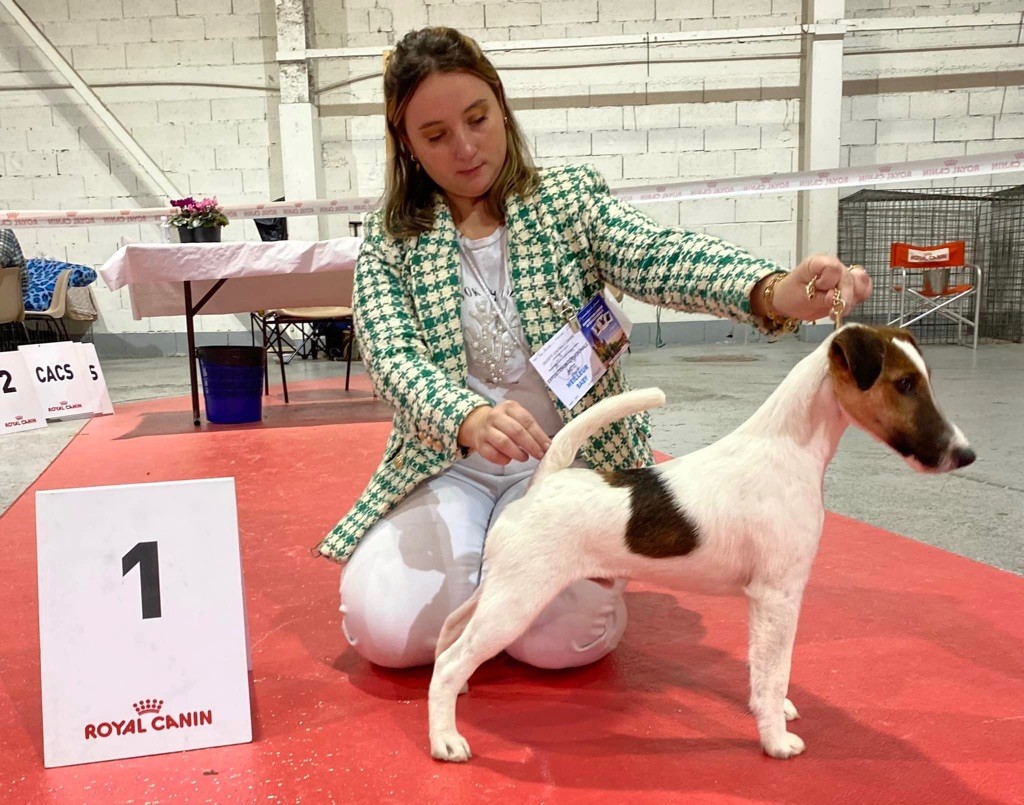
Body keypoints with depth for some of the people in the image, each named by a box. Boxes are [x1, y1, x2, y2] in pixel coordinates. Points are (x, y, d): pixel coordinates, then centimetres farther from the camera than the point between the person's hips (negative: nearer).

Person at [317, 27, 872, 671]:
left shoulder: (570, 199, -2)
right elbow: (394, 359, -17)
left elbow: (658, 258, -20)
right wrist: (470, 419, -41)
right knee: (385, 626, -20)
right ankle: (476, 564, 14)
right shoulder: (389, 242, -2)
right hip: (448, 466, 1)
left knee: (561, 637, -23)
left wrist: (775, 291, -43)